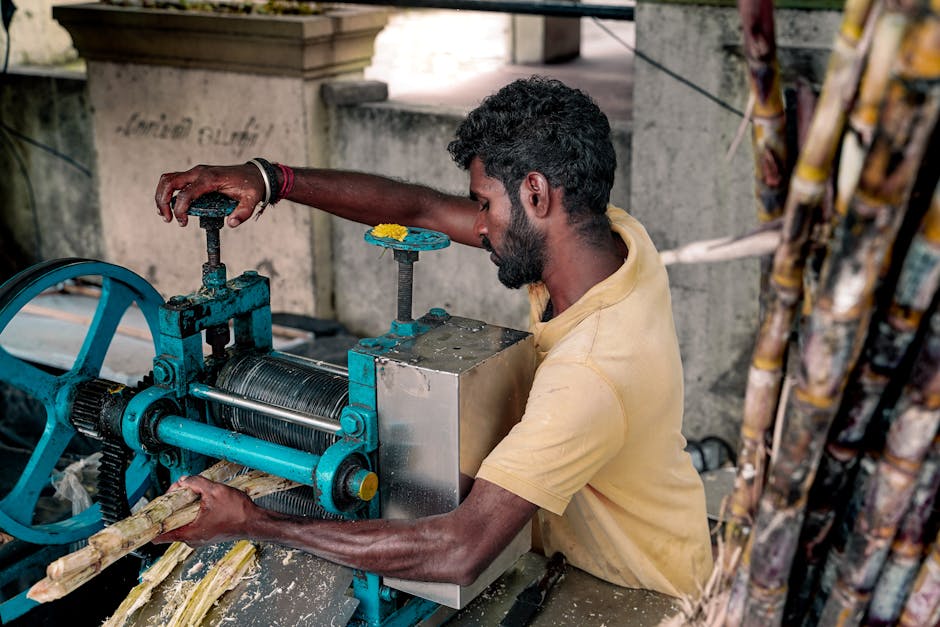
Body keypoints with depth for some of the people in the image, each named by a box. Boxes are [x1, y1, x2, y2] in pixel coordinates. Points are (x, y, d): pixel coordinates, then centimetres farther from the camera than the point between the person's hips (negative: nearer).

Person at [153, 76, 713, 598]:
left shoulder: (590, 375, -39)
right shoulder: (614, 232, -14)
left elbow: (458, 553, -40)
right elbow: (421, 209, -7)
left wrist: (252, 523, -35)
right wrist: (269, 178, -14)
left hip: (638, 594, -7)